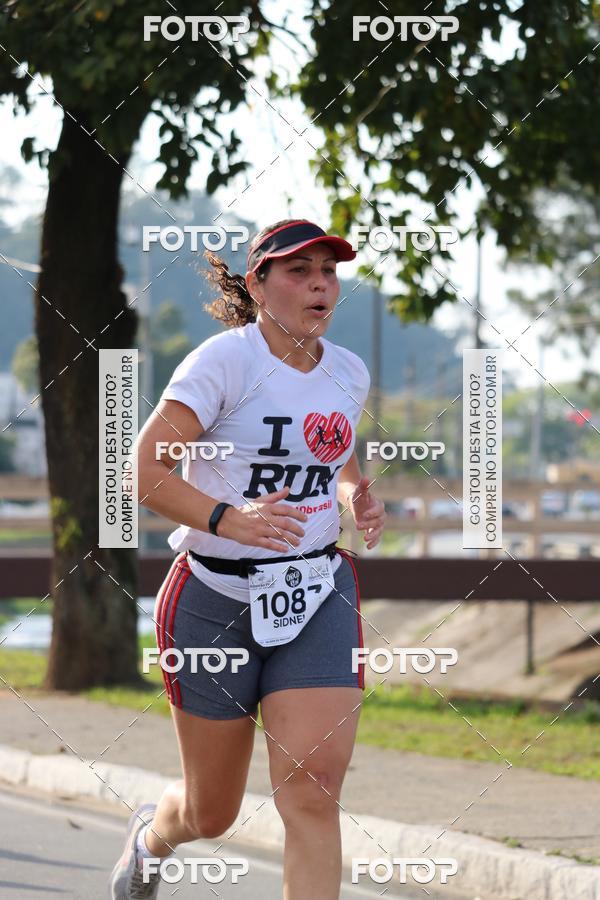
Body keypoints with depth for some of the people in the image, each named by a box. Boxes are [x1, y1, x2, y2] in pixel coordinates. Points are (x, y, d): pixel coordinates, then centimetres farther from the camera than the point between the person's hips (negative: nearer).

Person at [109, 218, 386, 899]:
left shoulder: (349, 373, 6)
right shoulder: (225, 360, -13)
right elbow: (145, 468, -18)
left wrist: (357, 500, 3)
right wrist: (228, 519, -33)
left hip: (317, 593, 4)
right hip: (217, 596, -3)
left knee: (314, 787, -16)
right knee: (211, 814, 10)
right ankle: (151, 836, 48)